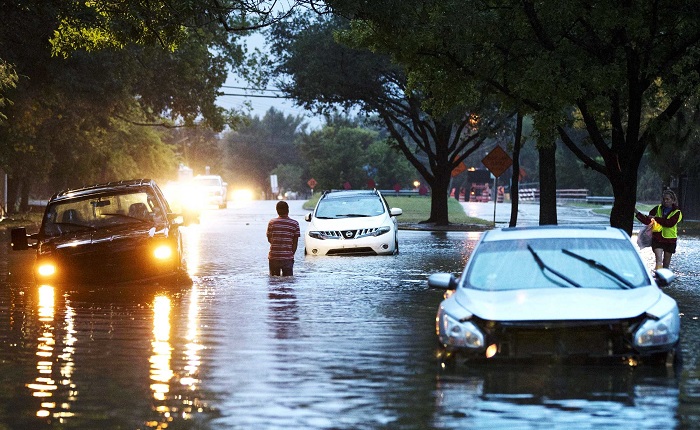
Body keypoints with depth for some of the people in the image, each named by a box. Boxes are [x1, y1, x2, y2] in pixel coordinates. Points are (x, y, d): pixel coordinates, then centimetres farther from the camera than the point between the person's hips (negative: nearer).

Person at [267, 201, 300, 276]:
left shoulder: (271, 222, 0)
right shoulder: (294, 224, -3)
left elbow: (269, 239, 10)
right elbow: (295, 242, -1)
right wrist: (292, 253, 10)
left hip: (273, 257, 1)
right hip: (287, 258, -1)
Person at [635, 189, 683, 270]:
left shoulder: (676, 212, -3)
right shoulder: (657, 209, 4)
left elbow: (670, 223, -19)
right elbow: (647, 221, 5)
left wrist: (656, 218, -19)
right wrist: (637, 213, -6)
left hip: (670, 240, 0)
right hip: (657, 238, 0)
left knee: (666, 263, 11)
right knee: (659, 260, -15)